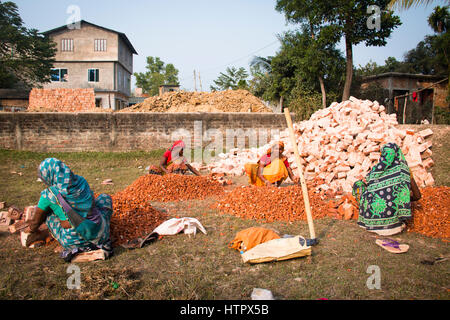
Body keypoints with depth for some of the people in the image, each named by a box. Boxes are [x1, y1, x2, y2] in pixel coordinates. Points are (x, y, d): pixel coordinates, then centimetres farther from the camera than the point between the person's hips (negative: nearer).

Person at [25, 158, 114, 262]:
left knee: (47, 211, 17)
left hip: (74, 241, -2)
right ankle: (104, 243, 12)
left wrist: (32, 229, 35)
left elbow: (36, 220, 10)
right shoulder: (81, 181, 4)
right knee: (105, 198, 27)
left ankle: (73, 249, 6)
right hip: (99, 236, 2)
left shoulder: (49, 195, -6)